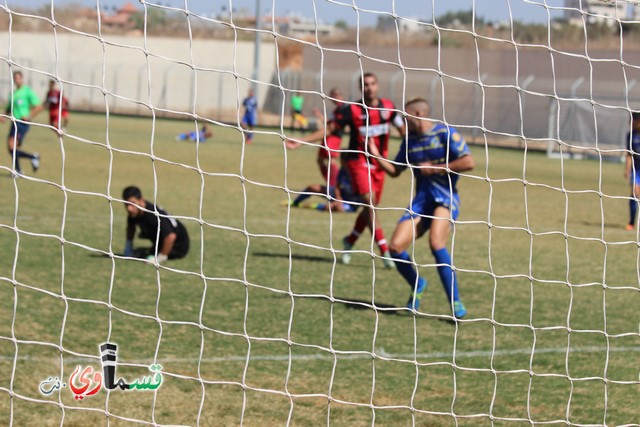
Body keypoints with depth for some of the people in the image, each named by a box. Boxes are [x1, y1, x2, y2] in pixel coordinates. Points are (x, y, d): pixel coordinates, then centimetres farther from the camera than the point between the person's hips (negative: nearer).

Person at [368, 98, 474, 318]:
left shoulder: (445, 133, -6)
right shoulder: (410, 141, 14)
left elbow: (469, 162, -13)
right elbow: (395, 170, 23)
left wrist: (435, 168, -12)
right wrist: (376, 155, 9)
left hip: (445, 197, -6)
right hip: (421, 200, 6)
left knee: (436, 242, -30)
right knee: (395, 246, -9)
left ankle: (456, 303, -23)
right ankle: (416, 285, 21)